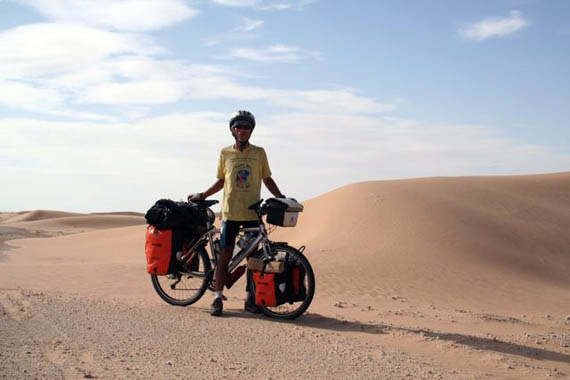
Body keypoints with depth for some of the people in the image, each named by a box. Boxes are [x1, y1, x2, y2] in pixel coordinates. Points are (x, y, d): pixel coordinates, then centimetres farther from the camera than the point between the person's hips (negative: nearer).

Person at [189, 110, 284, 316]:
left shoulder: (259, 153, 5)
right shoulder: (225, 153, 7)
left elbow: (267, 179, 12)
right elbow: (221, 181, 16)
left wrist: (281, 198, 2)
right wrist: (202, 196, 10)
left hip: (252, 213, 0)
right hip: (230, 212, 0)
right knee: (225, 255, -3)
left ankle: (251, 298, 12)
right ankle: (218, 298, 1)